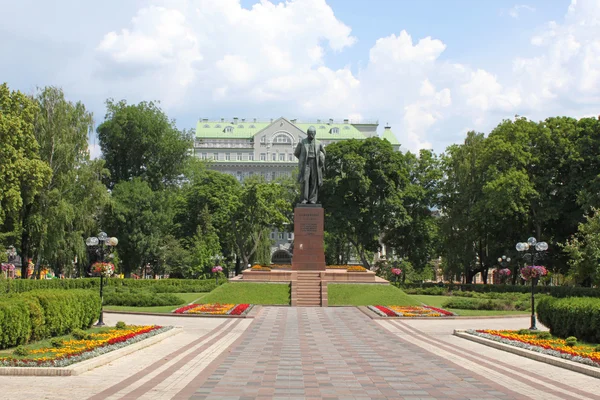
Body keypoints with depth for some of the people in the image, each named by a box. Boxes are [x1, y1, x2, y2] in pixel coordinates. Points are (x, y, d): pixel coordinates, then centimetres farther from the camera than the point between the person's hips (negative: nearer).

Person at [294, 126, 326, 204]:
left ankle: (312, 200, 1)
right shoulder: (302, 142, 3)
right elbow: (296, 153, 13)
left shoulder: (319, 143, 8)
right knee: (304, 181, -10)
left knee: (314, 182, -2)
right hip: (305, 165, -2)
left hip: (315, 165, 2)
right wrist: (303, 160, 12)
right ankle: (304, 199, -8)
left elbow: (323, 153, 24)